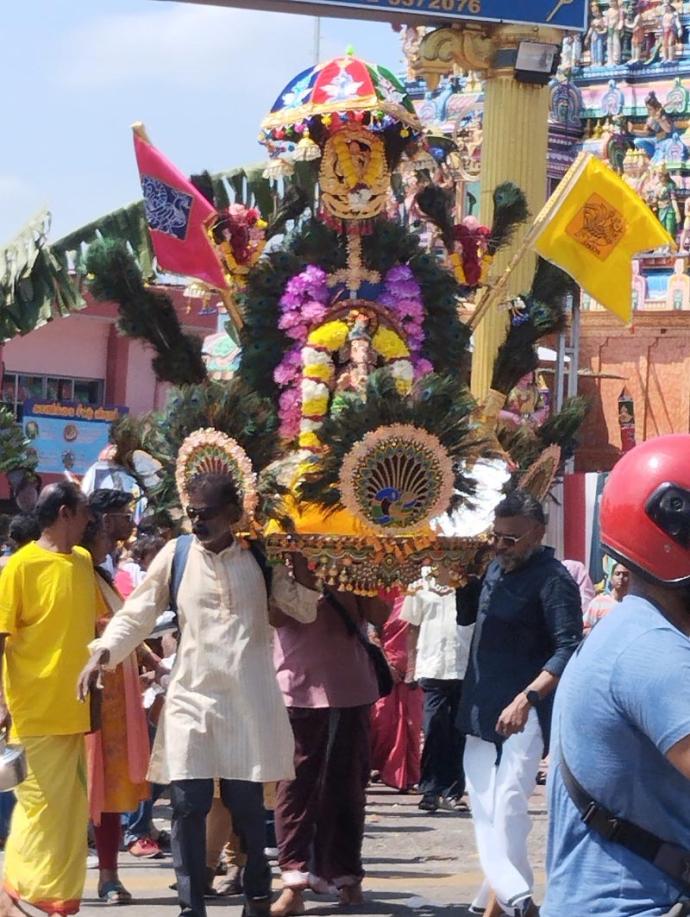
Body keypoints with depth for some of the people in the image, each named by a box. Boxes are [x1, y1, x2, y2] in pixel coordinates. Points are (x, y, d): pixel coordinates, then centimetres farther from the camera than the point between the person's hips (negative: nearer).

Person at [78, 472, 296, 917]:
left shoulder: (260, 557, 5)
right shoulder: (176, 554, 3)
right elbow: (138, 613, 5)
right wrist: (104, 653, -10)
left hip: (248, 698, 0)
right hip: (191, 696, 0)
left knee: (246, 802, 4)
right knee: (188, 803, -6)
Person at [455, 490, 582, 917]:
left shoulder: (552, 579, -14)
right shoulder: (494, 569, 10)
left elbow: (569, 652, -21)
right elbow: (467, 615, 26)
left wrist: (527, 698, -31)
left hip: (524, 712, -9)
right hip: (483, 707, 9)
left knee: (507, 805, -17)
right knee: (485, 806, 12)